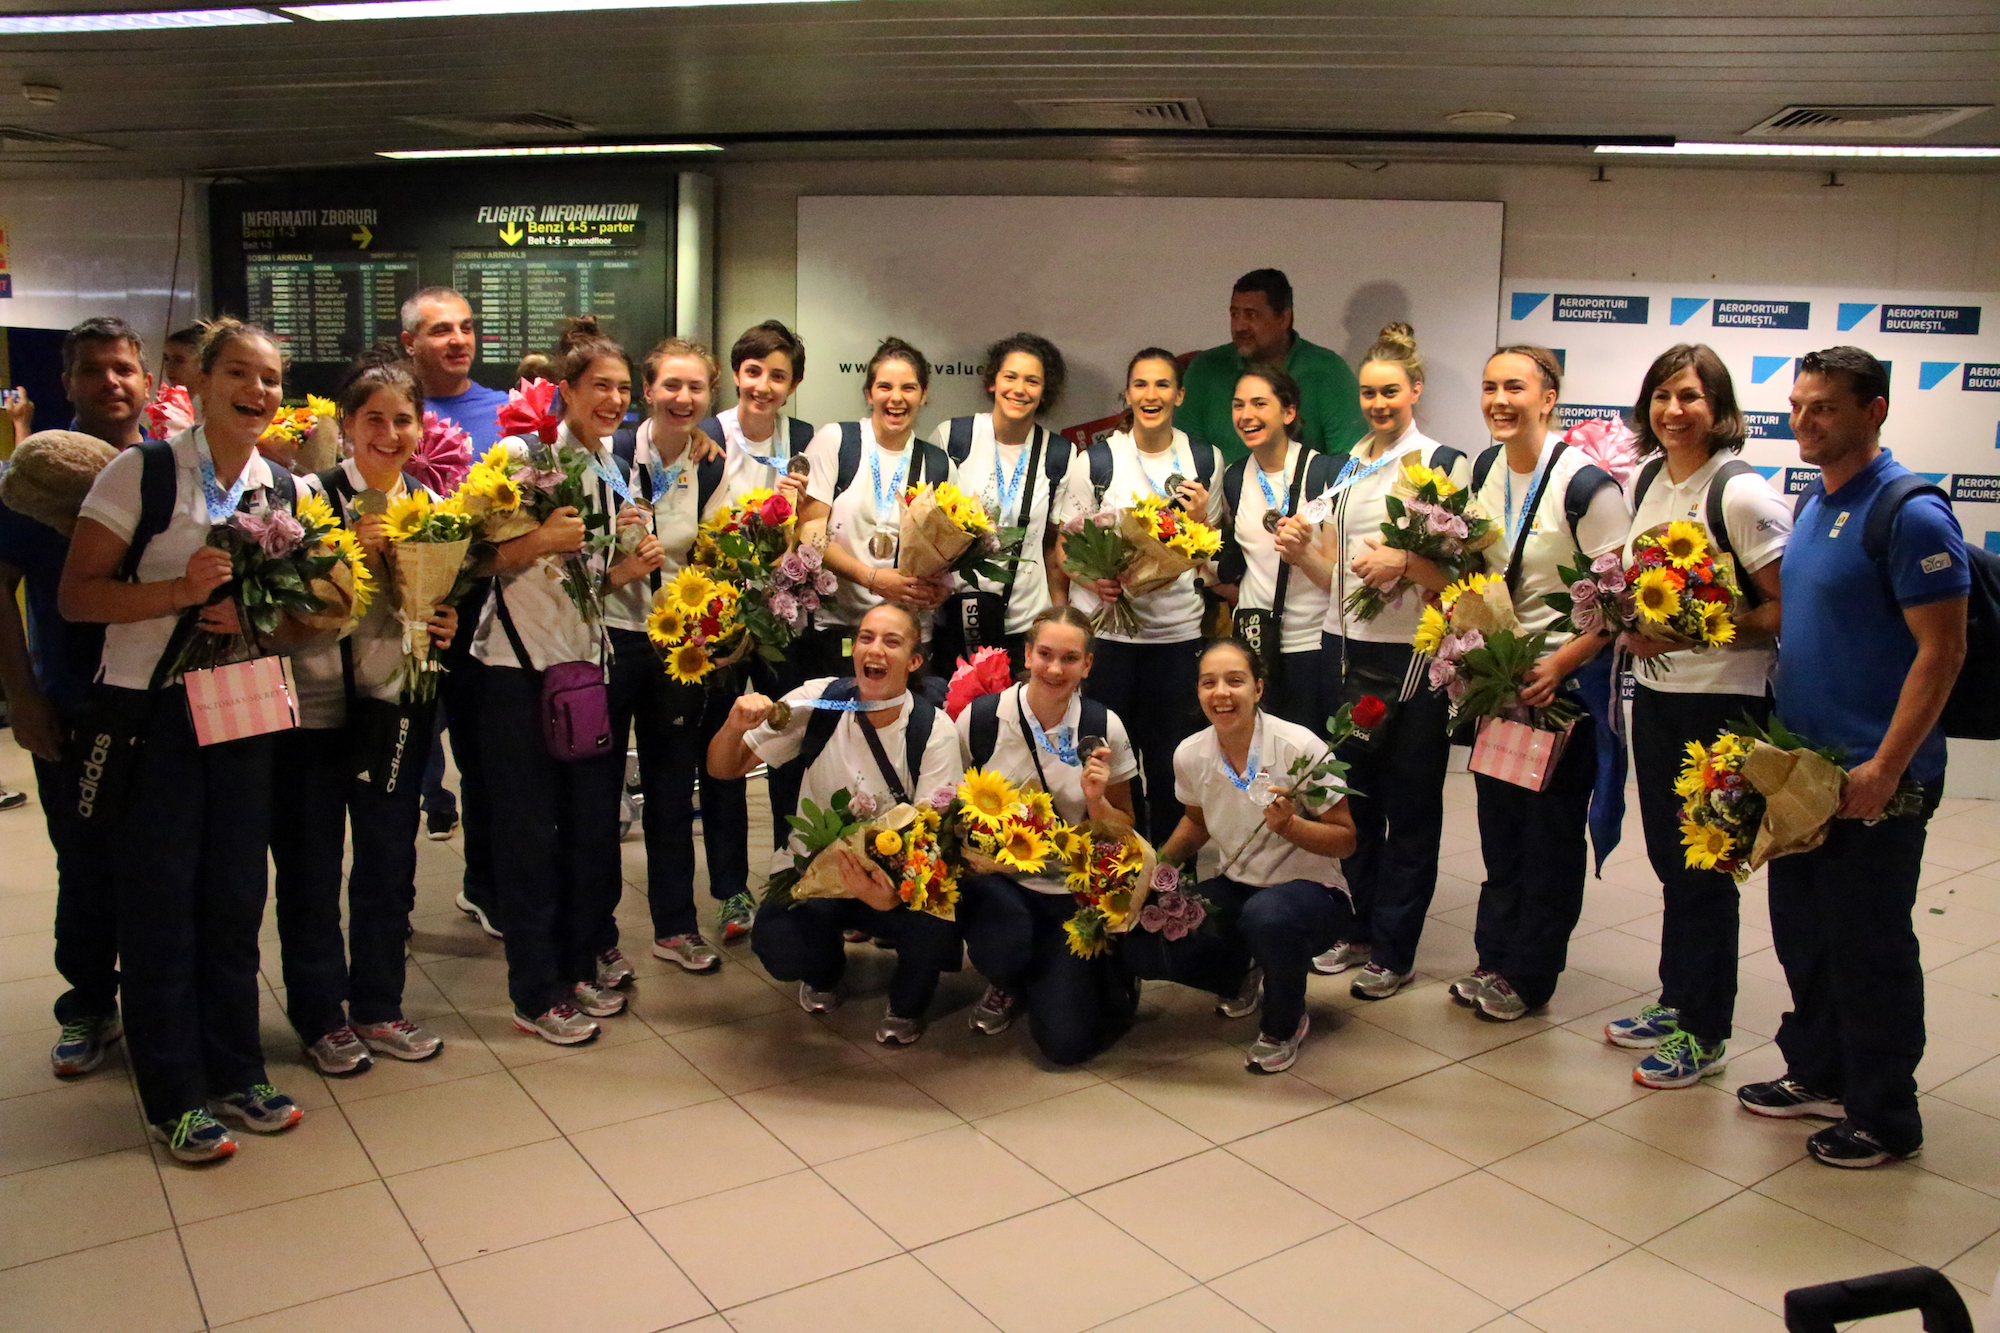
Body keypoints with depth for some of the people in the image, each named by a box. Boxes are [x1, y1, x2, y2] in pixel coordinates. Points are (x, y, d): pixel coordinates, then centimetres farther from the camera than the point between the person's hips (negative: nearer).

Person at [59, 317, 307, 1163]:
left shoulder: (283, 489, 5)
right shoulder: (141, 473, -8)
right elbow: (76, 596, -10)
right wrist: (177, 591, -24)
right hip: (148, 712, -4)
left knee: (234, 897, 11)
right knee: (159, 901, 3)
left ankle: (235, 1071, 25)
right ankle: (176, 1098, 16)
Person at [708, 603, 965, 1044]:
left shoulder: (934, 730, -12)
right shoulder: (818, 701, -8)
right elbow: (723, 769, -2)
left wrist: (895, 891, -38)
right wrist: (735, 727, -26)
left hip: (897, 878, -1)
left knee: (937, 927, -31)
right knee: (776, 942, -28)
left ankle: (905, 1005, 8)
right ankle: (825, 971, 14)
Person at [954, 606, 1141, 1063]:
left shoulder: (1103, 728, -7)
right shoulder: (980, 717, -9)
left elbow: (1124, 833, 3)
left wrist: (1096, 800, -17)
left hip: (1073, 892, 0)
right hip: (995, 876, 0)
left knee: (1066, 1042, -13)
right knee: (1004, 948, -35)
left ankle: (1105, 970, 24)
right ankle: (1008, 984, 6)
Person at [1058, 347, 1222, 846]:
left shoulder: (1205, 459, 6)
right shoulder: (1096, 461, -1)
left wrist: (1200, 519, -7)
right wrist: (1093, 579, -17)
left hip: (1178, 628, 2)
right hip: (1105, 624, -1)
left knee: (1171, 758, 7)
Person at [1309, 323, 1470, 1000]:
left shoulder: (1444, 463, -2)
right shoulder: (1346, 468, 14)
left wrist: (1405, 562, -21)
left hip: (1411, 654, -5)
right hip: (1344, 648, 5)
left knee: (1410, 806, 3)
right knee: (1355, 797, 12)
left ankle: (1394, 952, 13)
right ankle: (1362, 930, 26)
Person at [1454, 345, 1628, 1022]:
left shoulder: (1585, 483, -17)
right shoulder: (1485, 470, 5)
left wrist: (1558, 665, -22)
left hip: (1566, 679, -6)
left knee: (1552, 830, 6)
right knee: (1499, 820, 14)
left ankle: (1530, 974, 18)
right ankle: (1494, 957, 28)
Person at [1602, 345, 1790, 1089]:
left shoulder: (1741, 494, -14)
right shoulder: (1649, 480, 9)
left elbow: (1788, 610, -16)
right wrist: (1632, 627, 4)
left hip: (1723, 701, -7)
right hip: (1656, 693, 7)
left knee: (1704, 868, 2)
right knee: (1669, 858, 17)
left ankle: (1704, 1035, 16)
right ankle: (1675, 1002, 33)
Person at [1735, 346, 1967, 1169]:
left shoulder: (1910, 513, -16)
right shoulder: (1812, 507, 10)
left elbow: (1941, 651, -19)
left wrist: (1886, 768, -22)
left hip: (1873, 778, -8)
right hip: (1801, 766, 8)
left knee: (1868, 948, 4)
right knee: (1802, 931, 17)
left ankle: (1885, 1118, 20)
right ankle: (1818, 1074, 34)